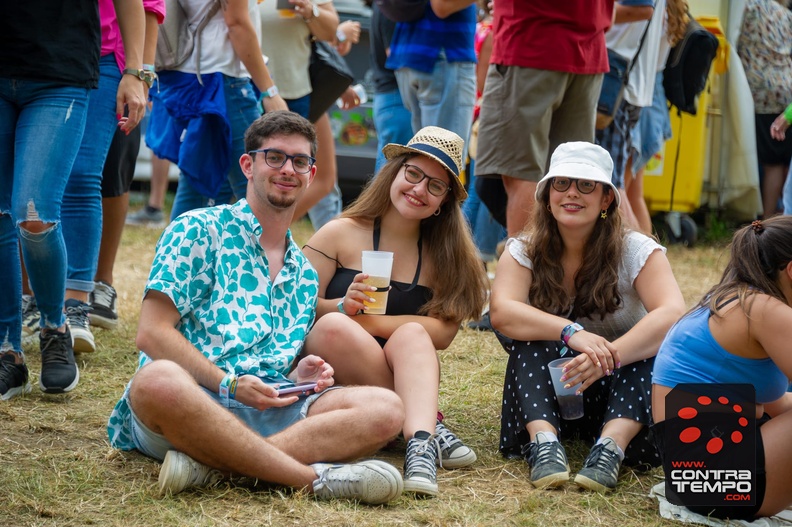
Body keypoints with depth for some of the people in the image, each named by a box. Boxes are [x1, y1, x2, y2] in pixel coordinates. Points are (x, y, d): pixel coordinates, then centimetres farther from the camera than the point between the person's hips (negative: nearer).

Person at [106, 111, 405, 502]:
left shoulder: (304, 274, 26)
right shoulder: (198, 230, 7)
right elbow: (152, 333, -3)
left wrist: (300, 377, 1)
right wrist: (228, 385, -13)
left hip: (272, 410, 5)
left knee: (385, 409, -21)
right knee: (158, 381, -42)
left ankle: (211, 464, -32)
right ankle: (316, 478, -37)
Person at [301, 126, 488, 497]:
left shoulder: (444, 254, 10)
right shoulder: (341, 234, 3)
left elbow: (443, 332, -5)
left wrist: (369, 322, -16)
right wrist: (342, 308, -24)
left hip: (406, 381, 2)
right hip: (330, 377, -1)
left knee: (411, 334, -28)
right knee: (334, 326, -32)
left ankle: (420, 440, -50)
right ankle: (430, 427, -28)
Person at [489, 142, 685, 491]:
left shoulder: (636, 251, -9)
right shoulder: (524, 251, -5)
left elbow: (673, 314, -27)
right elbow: (501, 311, -23)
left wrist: (610, 356, -42)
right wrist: (572, 332, -39)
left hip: (619, 389, -1)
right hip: (543, 391, 1)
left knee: (653, 345, -27)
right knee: (529, 334, -26)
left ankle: (612, 446, -42)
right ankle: (544, 442, -41)